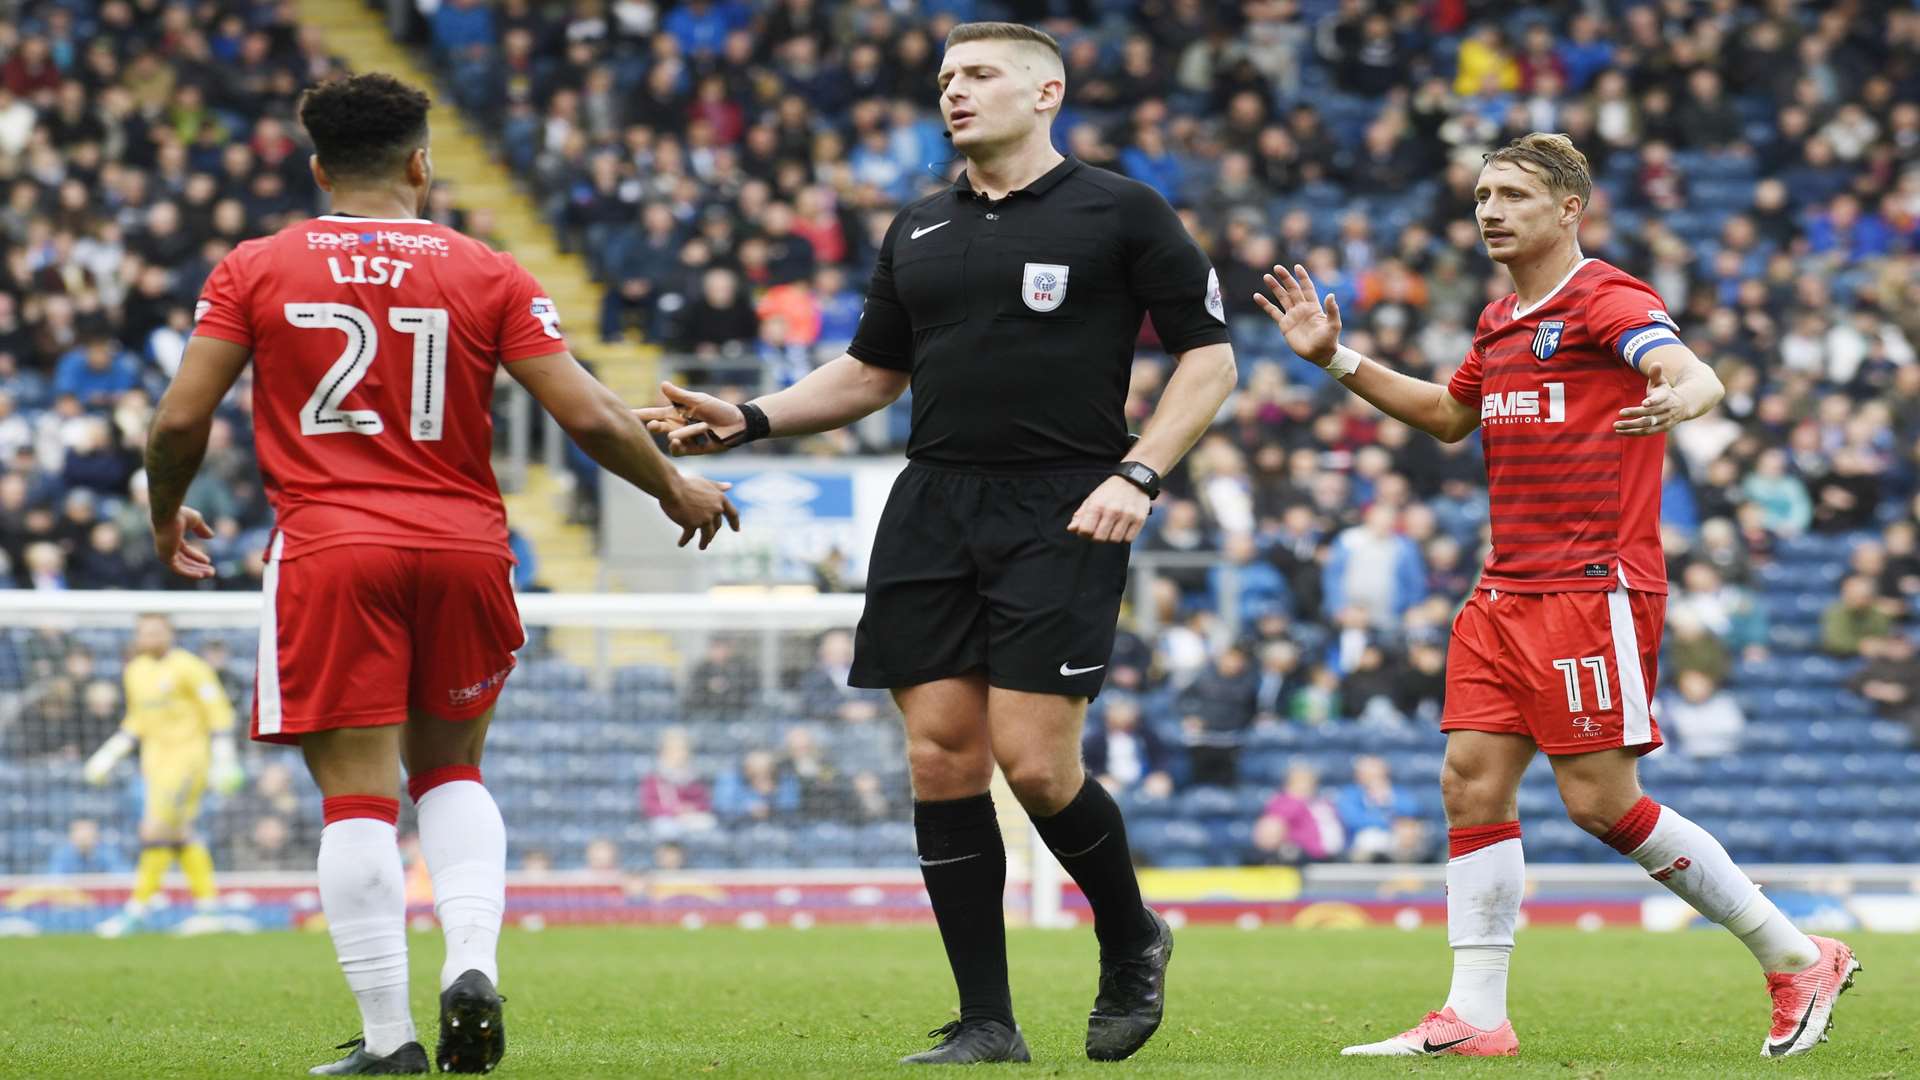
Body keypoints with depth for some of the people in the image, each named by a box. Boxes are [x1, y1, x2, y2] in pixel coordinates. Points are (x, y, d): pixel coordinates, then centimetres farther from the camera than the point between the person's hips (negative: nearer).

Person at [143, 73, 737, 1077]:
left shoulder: (253, 270, 3)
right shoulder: (488, 275, 4)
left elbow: (179, 420, 1)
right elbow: (588, 416, 1)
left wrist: (166, 515, 20)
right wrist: (676, 489, 17)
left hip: (327, 549, -2)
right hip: (463, 546, 2)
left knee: (357, 793, -1)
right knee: (450, 770, 20)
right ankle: (472, 969, -1)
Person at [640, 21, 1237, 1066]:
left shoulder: (1119, 212, 0)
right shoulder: (918, 230, 16)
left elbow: (1208, 354, 1)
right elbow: (872, 370, 24)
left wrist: (1137, 474, -11)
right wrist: (749, 420, 10)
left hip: (1061, 511, -5)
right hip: (933, 509, 5)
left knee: (1035, 763, -12)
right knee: (941, 759, -2)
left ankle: (1131, 942, 16)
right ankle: (986, 1024, 4)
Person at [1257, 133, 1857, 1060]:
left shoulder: (1607, 302, -8)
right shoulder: (1500, 322, 18)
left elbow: (1693, 373, -26)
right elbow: (1450, 417, 36)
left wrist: (1682, 395, -51)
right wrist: (1336, 359, 30)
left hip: (1595, 588, -8)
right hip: (1505, 594, 8)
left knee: (1600, 801, -9)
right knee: (1472, 782, -1)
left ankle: (1795, 959, 3)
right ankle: (1475, 1017, 0)